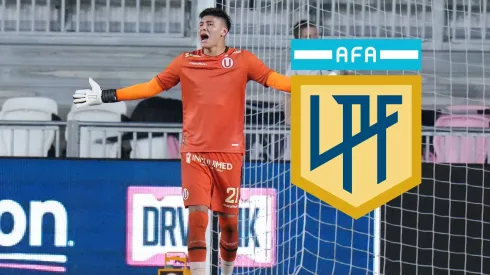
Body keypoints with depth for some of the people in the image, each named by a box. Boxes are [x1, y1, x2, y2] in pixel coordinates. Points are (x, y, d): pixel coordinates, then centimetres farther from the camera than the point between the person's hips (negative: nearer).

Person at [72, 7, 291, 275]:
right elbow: (152, 87, 9)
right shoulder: (185, 62, 7)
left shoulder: (242, 60, 3)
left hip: (229, 152, 0)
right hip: (195, 152, 0)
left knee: (229, 220, 6)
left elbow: (274, 79, -2)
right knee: (197, 215, -12)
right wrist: (105, 96, 6)